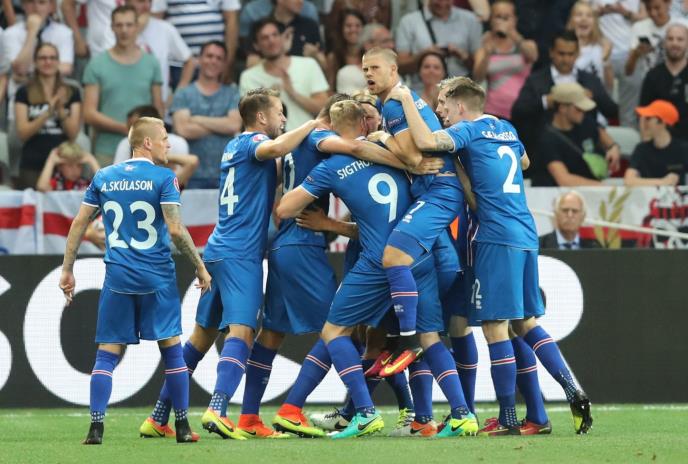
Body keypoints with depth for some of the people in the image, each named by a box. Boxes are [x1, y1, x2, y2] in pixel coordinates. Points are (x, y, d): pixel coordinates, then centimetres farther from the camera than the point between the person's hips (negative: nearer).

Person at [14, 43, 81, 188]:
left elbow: (73, 134, 2)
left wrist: (61, 111, -15)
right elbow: (22, 133, -5)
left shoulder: (72, 93, 7)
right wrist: (47, 113, -18)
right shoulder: (24, 93, 3)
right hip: (32, 166, -1)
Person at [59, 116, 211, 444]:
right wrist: (201, 268, -3)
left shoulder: (103, 178, 9)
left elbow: (79, 224, 10)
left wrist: (67, 269, 17)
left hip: (117, 278, 3)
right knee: (172, 350, 6)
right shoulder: (163, 178, -5)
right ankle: (182, 427, 6)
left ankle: (96, 428, -5)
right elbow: (176, 229, -12)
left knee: (107, 354, 4)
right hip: (158, 278, -3)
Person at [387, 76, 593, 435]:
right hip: (526, 235, 8)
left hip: (496, 237, -8)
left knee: (495, 326, -5)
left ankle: (508, 419, -5)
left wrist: (406, 100, -10)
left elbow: (427, 141, -22)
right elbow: (524, 161, 40)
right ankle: (573, 392, 2)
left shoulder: (468, 131, -4)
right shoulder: (506, 130, 19)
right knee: (526, 323, 14)